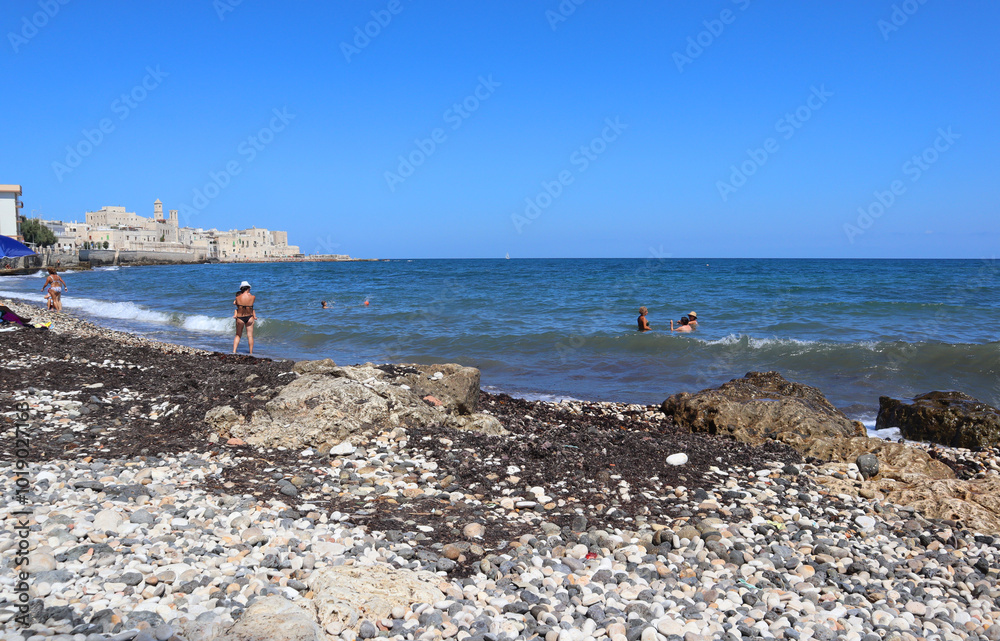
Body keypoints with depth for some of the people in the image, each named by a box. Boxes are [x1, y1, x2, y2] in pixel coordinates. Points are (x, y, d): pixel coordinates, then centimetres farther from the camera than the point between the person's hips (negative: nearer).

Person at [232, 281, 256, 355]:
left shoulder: (237, 298, -13)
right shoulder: (253, 297, -11)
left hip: (240, 318, 0)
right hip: (249, 318, 0)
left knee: (238, 335, 15)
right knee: (250, 336, 7)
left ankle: (234, 351, 6)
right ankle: (251, 353, 9)